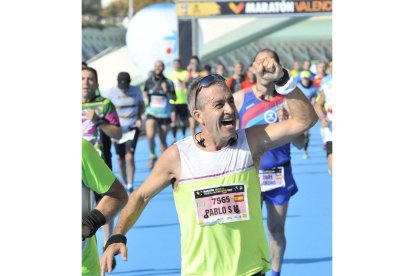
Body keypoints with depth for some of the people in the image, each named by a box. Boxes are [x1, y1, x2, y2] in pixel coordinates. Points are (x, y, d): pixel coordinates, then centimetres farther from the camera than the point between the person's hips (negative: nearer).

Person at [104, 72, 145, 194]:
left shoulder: (136, 91, -1)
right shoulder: (111, 93, -8)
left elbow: (141, 106, 14)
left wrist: (139, 118, -5)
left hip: (132, 127, 0)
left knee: (129, 156, -12)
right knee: (121, 158, 7)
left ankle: (130, 185, -9)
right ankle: (124, 184, 24)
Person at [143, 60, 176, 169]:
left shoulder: (167, 82, -1)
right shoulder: (149, 81, 2)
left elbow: (174, 98, -1)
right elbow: (145, 93, 19)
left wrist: (166, 91, -17)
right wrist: (146, 99, -2)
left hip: (164, 114, 0)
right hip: (152, 113, 0)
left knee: (163, 139, 6)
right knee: (150, 136, -19)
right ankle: (152, 155, 6)